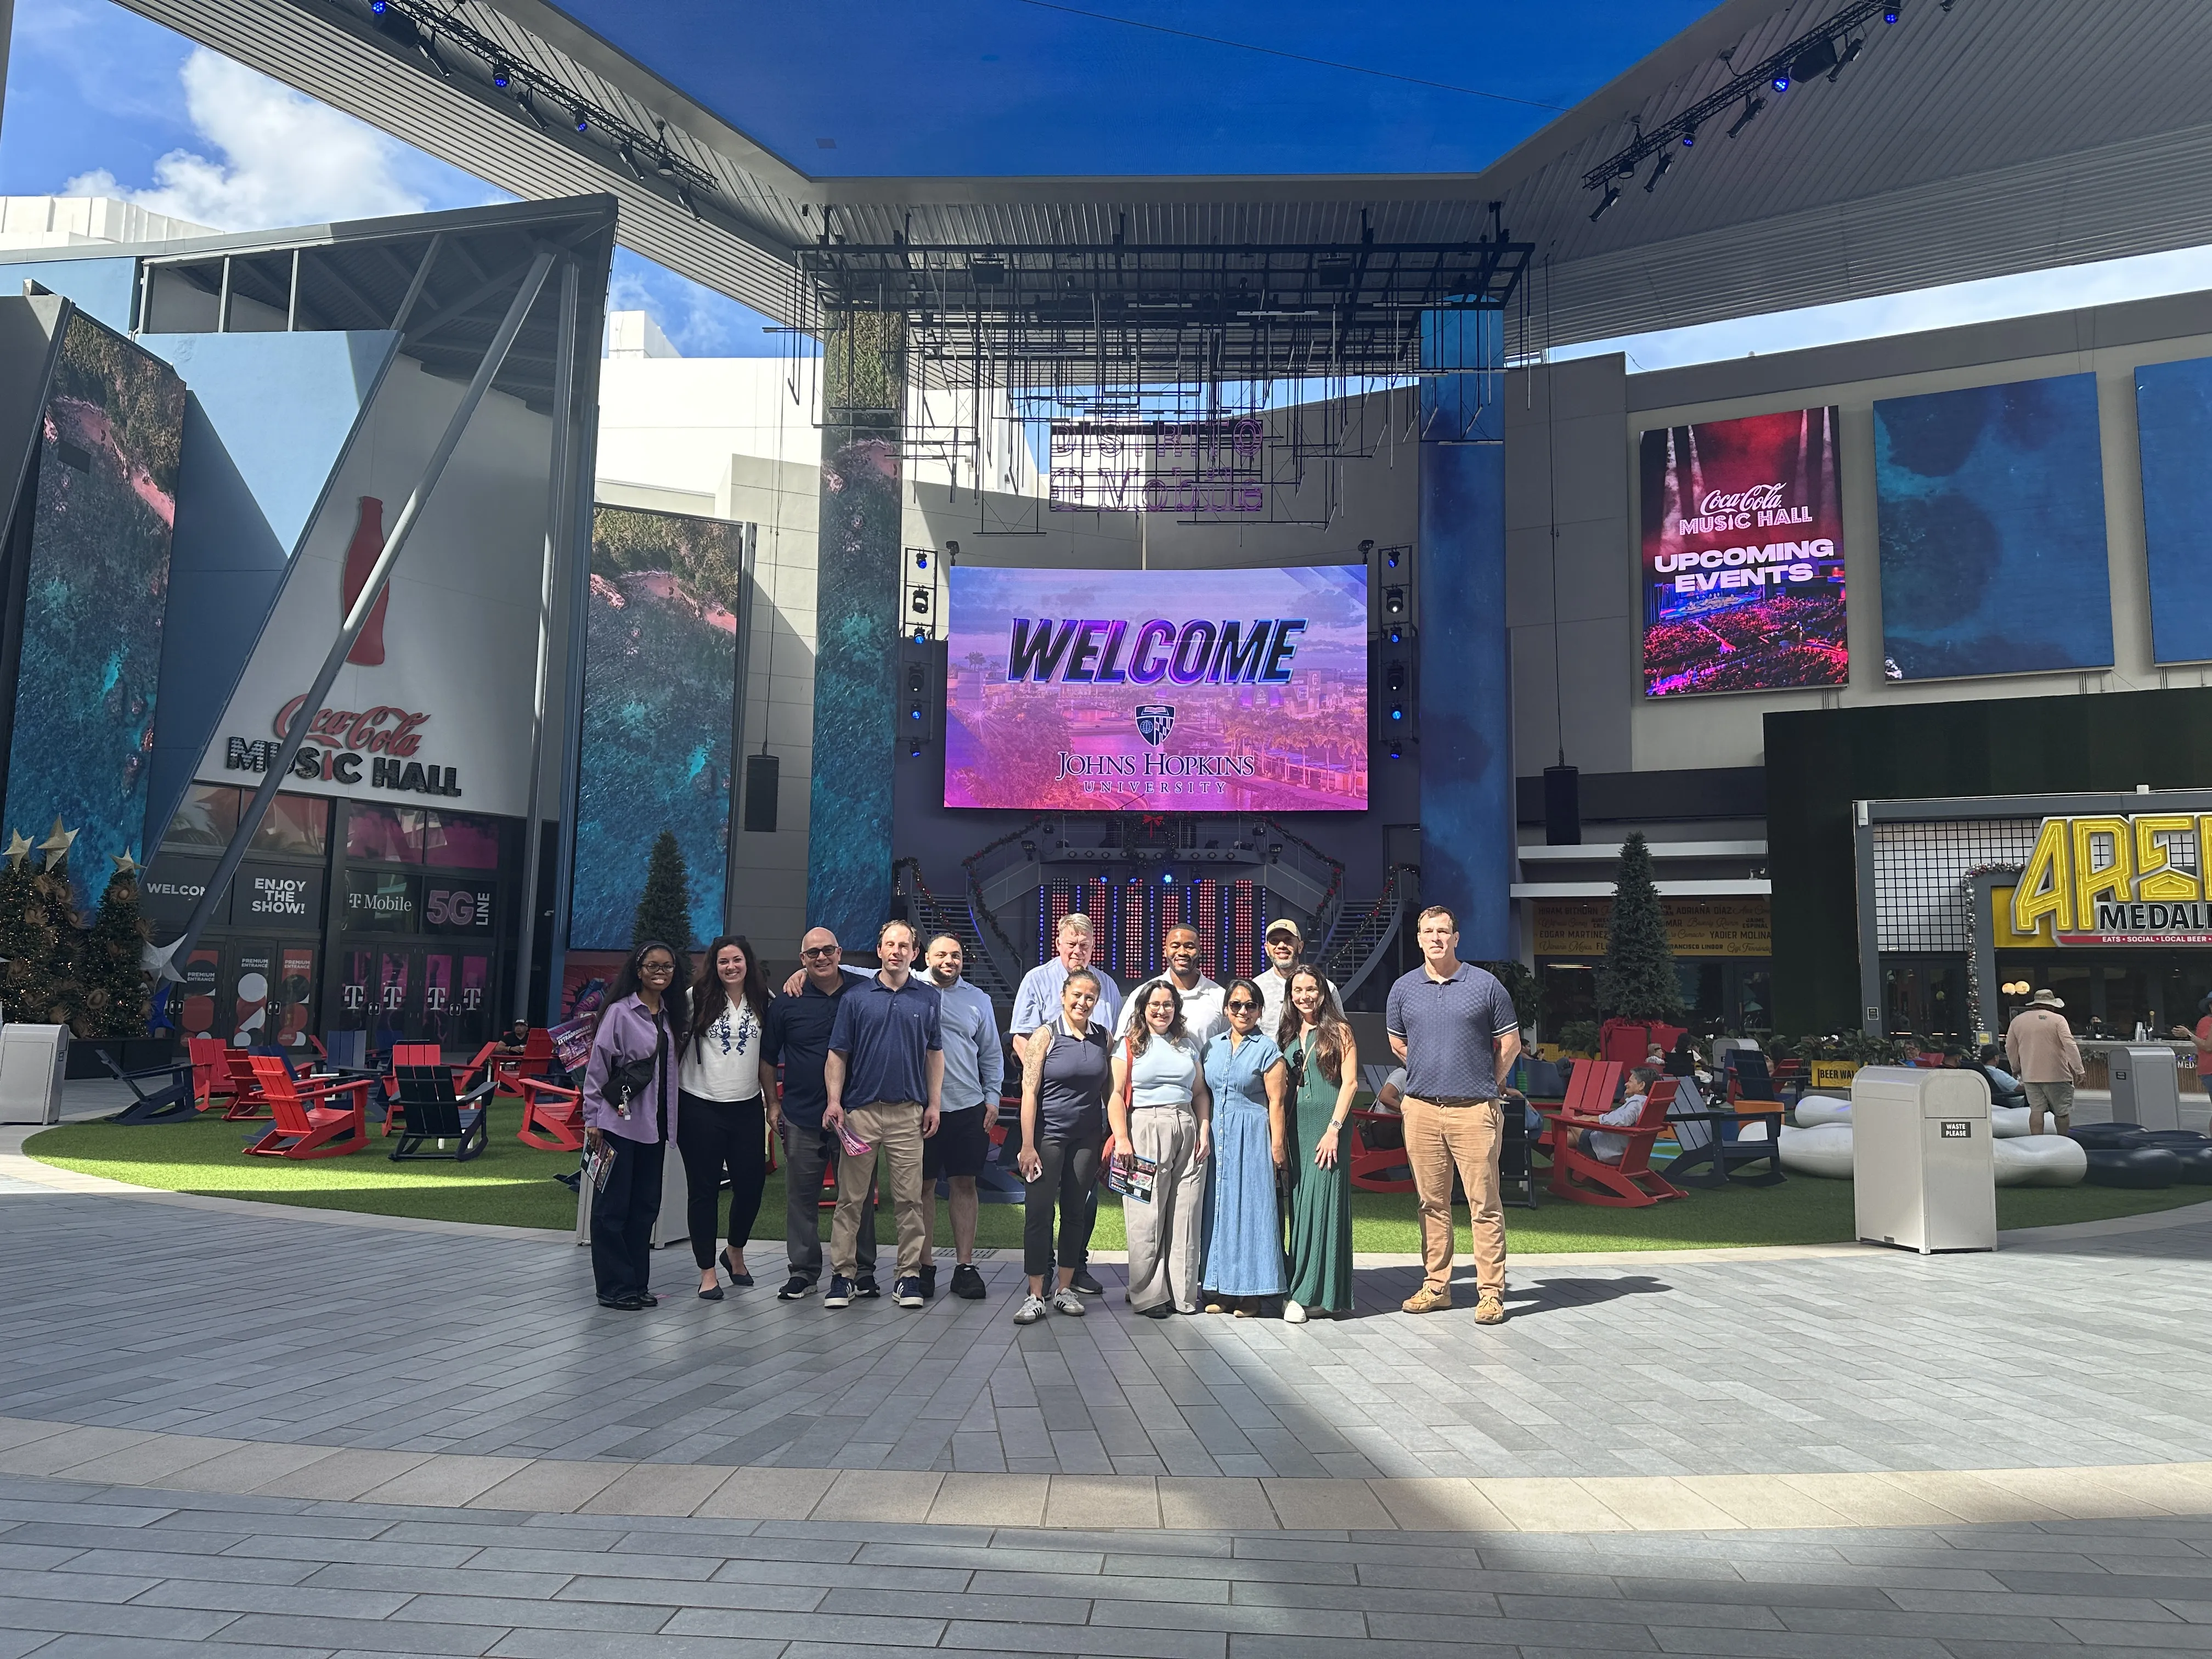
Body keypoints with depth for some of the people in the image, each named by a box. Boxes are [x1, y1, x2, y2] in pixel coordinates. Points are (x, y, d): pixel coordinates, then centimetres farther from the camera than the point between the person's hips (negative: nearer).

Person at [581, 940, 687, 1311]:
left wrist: (671, 1119, 11)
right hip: (619, 1123, -7)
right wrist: (593, 1121, -10)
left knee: (646, 1205, 11)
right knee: (612, 1207, 1)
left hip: (653, 1126, 7)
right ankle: (615, 1288, 7)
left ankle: (638, 1284, 19)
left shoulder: (670, 1015, 12)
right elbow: (597, 1068, -8)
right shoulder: (620, 1013, -8)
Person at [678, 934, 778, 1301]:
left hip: (747, 1107, 3)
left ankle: (735, 1251, 31)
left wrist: (772, 1103, 10)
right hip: (701, 1108, -2)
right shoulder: (698, 998, -2)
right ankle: (707, 1272, 14)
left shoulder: (762, 1002, 6)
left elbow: (767, 1059, 12)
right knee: (704, 1190, 3)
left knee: (751, 1184, 4)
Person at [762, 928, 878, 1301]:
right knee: (801, 1198, 7)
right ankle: (803, 1271, 18)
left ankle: (863, 1271, 17)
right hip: (802, 1120, 0)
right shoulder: (787, 1003, 3)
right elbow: (767, 1058, 9)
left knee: (859, 1197, 6)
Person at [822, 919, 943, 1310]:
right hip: (860, 1110, -1)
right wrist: (834, 1101, -9)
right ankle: (843, 1275, 9)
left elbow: (934, 1054, 13)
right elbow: (838, 1054, 3)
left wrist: (934, 1104, 5)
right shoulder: (856, 997, 4)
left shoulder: (929, 998, 9)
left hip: (909, 1112, 1)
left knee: (909, 1199, 3)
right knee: (850, 1198, 1)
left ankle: (909, 1276, 10)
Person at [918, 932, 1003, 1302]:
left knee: (964, 1185, 5)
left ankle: (965, 1265, 10)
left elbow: (991, 1053, 16)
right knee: (923, 1185, 4)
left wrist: (993, 1096, 8)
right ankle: (924, 1266, 13)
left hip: (969, 1107, 2)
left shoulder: (978, 1000, 11)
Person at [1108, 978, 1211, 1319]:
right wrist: (1122, 1139, -12)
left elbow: (1201, 1093, 19)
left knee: (1185, 1215, 3)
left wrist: (1204, 1131, 6)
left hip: (1187, 1132, 4)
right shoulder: (1130, 1045, 5)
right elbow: (1116, 1095, -3)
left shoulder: (1187, 1045, 17)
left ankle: (1182, 1293, 10)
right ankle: (1149, 1295, 4)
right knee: (1147, 1217, -3)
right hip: (1146, 1130, -4)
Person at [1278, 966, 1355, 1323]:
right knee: (1299, 1203, 4)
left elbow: (1350, 1082, -6)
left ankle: (1311, 1293, -6)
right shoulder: (1288, 1034, 16)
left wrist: (1334, 1128, -14)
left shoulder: (1338, 1031, 0)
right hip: (1297, 1125, 5)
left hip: (1328, 1124, -5)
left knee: (1323, 1198, -9)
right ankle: (1303, 1292, 9)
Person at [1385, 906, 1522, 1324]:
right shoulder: (1404, 988, 9)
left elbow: (1510, 1042, 7)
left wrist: (1489, 1084, 8)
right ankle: (1435, 1286, 18)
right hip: (1421, 1109, 3)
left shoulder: (1485, 985, 0)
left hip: (1475, 1110, -3)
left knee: (1484, 1203, -2)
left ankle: (1491, 1292, 4)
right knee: (1432, 1202, 9)